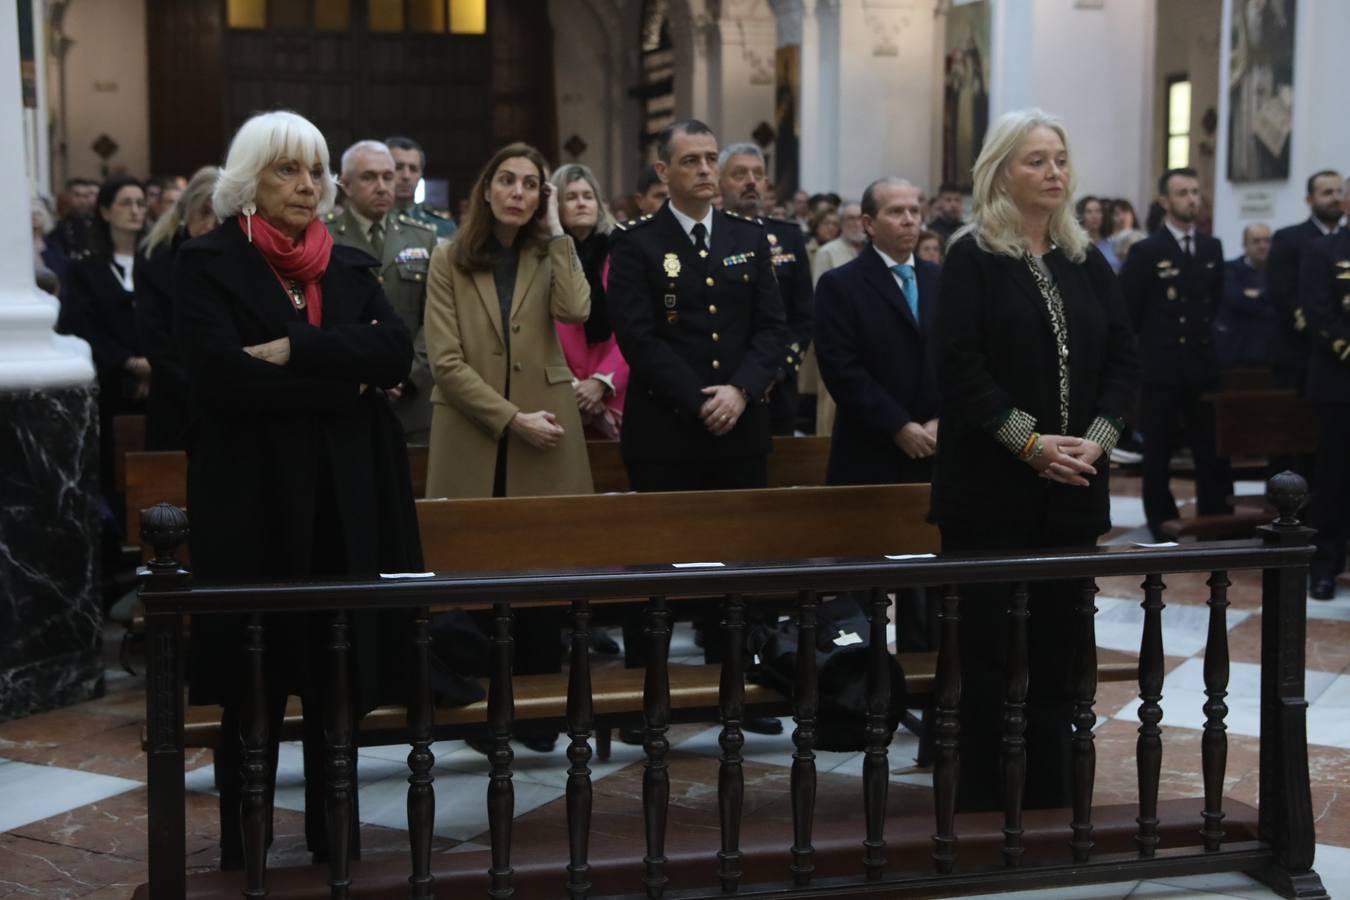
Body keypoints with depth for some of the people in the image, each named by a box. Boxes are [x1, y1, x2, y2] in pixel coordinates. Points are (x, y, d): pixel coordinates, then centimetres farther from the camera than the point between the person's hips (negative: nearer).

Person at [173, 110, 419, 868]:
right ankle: (243, 849, 17)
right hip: (253, 498, -3)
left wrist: (296, 351, -15)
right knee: (253, 686, 3)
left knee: (340, 675, 7)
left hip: (345, 498, 4)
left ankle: (335, 837, 21)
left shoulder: (351, 267, 12)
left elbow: (397, 352, -4)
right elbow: (223, 374, -16)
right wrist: (344, 378, -11)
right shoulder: (207, 264, -1)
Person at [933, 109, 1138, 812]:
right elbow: (960, 366, -12)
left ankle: (1049, 798, 19)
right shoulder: (972, 258, -4)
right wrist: (1032, 442, -16)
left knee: (1057, 643, 9)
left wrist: (1096, 437, -8)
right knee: (988, 646, 1)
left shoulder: (1086, 262, 12)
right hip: (991, 488, -5)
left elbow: (1123, 359, 8)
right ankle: (981, 799, 11)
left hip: (1071, 488, 5)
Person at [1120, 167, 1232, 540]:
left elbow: (1216, 300, 19)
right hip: (1160, 369, -4)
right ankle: (1162, 524, 14)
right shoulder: (1145, 252, -6)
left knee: (1213, 451, 4)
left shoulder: (1212, 248, 10)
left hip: (1204, 366, 4)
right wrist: (1153, 343, 0)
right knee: (1158, 453, 4)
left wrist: (1206, 336, 11)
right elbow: (1126, 312, -5)